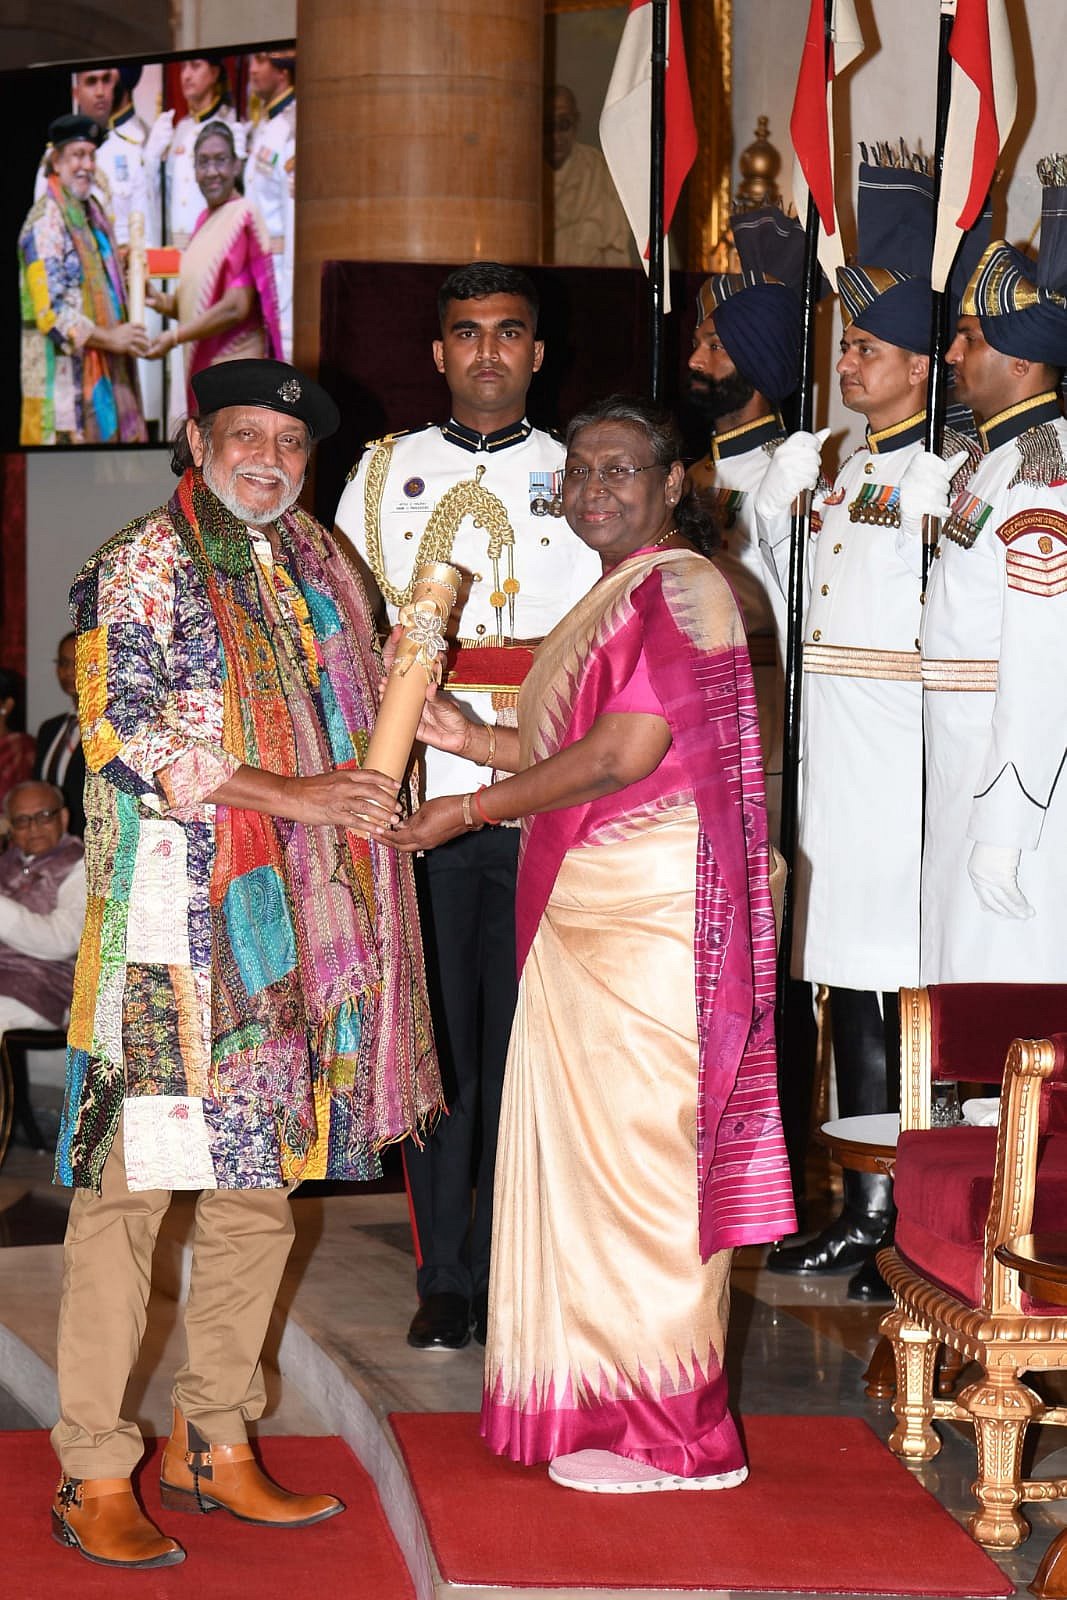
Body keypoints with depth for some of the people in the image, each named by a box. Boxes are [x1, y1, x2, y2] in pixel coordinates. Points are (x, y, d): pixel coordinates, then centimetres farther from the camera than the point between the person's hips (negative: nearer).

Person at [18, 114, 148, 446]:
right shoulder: (45, 222, -12)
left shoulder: (91, 214, 16)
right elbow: (50, 310, -18)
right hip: (63, 369, -9)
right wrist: (109, 338, -16)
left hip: (98, 367, 9)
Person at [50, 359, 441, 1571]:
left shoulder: (315, 566, 17)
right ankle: (93, 1479, -1)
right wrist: (293, 794, -16)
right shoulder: (141, 566, -4)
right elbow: (134, 732, -14)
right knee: (131, 1179, -6)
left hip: (294, 918, 7)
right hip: (172, 910, -7)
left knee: (263, 1175, 10)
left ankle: (215, 1445, 21)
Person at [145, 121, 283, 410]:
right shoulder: (204, 220, 14)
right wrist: (160, 300, 0)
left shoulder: (243, 217, -12)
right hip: (202, 364, 9)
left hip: (234, 362, -9)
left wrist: (175, 336, -14)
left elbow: (236, 307, -18)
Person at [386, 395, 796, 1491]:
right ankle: (609, 1402, 19)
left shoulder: (679, 587, -12)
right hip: (591, 910, 10)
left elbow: (625, 754, -19)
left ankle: (667, 1432, 2)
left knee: (637, 1148, -5)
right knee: (591, 1147, 12)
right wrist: (472, 740, 10)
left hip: (649, 909, -10)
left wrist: (473, 808, -13)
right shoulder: (621, 593, 19)